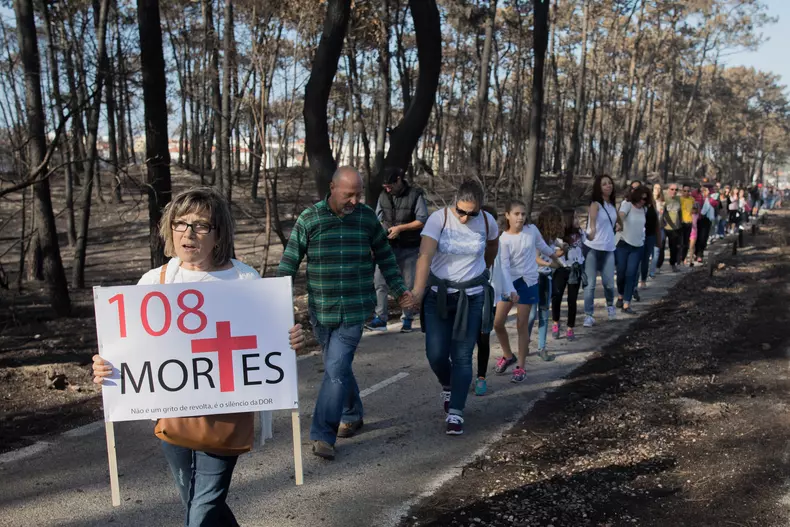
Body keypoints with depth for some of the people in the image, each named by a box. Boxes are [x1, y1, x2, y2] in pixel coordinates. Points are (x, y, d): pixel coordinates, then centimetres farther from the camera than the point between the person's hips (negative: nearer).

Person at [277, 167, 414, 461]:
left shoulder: (367, 218, 0)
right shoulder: (308, 219, -3)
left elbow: (385, 257, 11)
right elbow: (290, 261, -2)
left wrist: (399, 291, 8)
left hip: (354, 310, -1)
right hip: (321, 311, 1)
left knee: (336, 369, -10)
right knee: (339, 367, 15)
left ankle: (323, 436, -3)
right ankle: (352, 415, 38)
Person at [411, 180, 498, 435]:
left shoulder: (488, 222, -7)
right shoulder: (438, 218, -16)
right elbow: (425, 255, -29)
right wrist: (418, 290, -42)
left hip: (472, 297, 1)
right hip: (438, 294, 0)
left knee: (462, 356, -2)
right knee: (436, 354, 0)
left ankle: (455, 413, 8)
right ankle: (448, 386, 34)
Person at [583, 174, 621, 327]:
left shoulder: (612, 205, 8)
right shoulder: (596, 204, -12)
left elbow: (619, 222, 29)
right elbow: (592, 216, -37)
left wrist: (618, 227, 10)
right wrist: (592, 229, -55)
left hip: (608, 248, 5)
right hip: (593, 248, -5)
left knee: (609, 282, 3)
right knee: (590, 283, -3)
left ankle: (610, 304, 33)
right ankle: (589, 315, 5)